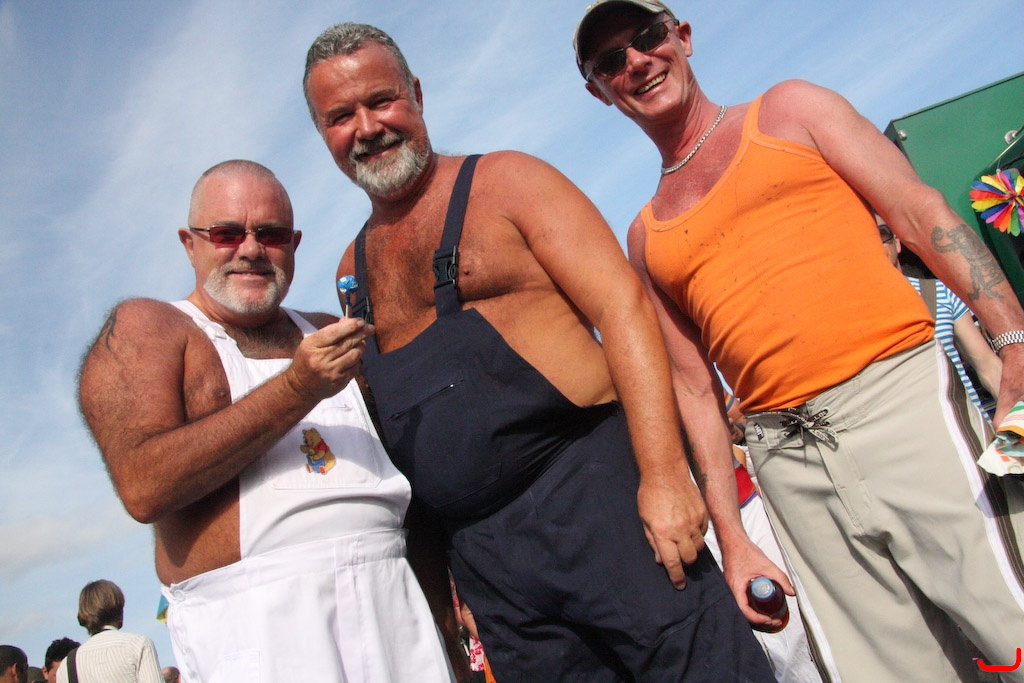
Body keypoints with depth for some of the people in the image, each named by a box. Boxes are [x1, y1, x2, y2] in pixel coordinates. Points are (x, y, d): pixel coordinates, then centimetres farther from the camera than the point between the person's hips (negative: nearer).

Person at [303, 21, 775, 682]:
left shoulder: (506, 182, 2)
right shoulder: (355, 267, 16)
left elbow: (623, 309, -9)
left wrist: (664, 473, -19)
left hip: (591, 485, -4)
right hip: (479, 553, 5)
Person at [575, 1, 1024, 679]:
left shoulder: (790, 109, 13)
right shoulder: (646, 239, 18)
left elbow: (920, 210, 3)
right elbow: (695, 388, 15)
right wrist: (732, 539, 10)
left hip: (898, 399, -2)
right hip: (787, 462, 2)